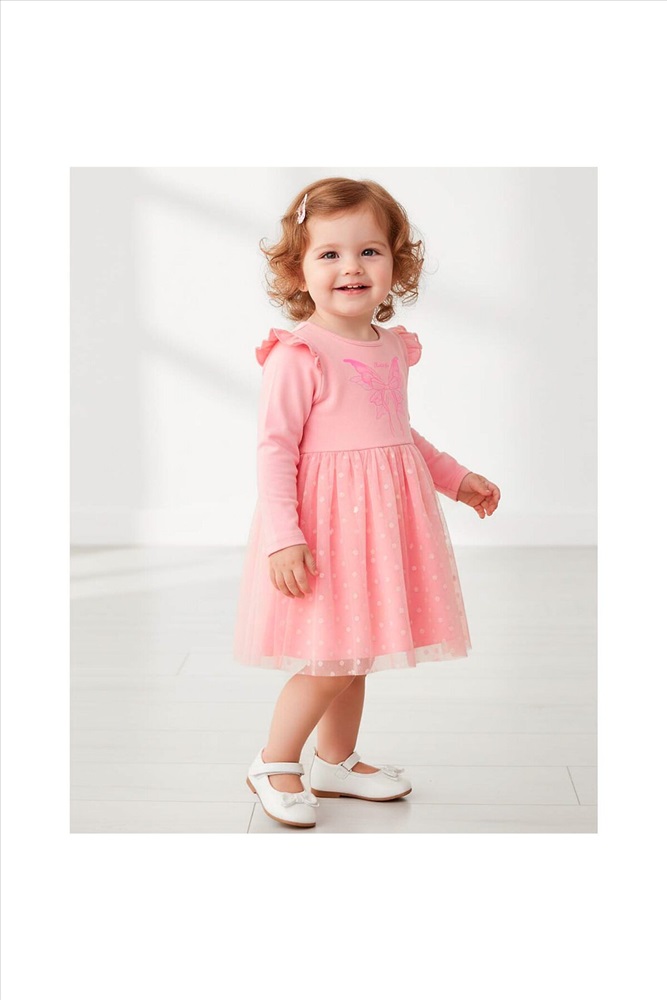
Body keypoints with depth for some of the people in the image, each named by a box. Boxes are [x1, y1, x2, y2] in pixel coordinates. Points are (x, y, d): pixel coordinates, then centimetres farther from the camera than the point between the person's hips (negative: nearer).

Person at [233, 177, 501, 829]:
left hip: (380, 521, 7)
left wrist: (456, 479, 25)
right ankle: (273, 765, 15)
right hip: (326, 521, -7)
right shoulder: (298, 356, -15)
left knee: (357, 652, 16)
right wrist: (284, 537, -23)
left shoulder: (392, 348, 8)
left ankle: (337, 762, 33)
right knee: (329, 660, -5)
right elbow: (275, 450, -17)